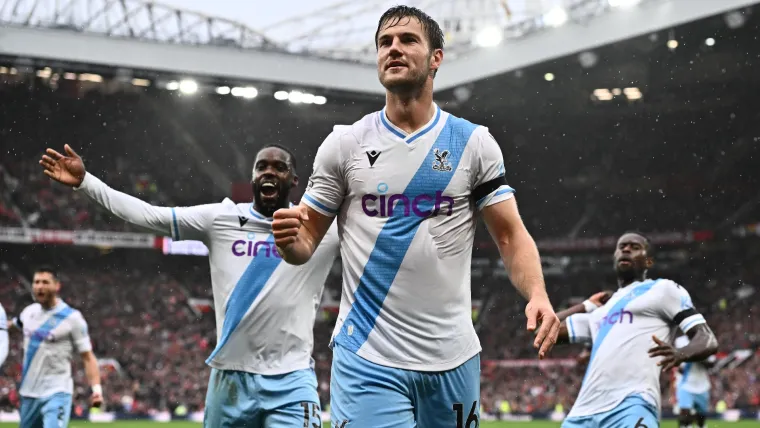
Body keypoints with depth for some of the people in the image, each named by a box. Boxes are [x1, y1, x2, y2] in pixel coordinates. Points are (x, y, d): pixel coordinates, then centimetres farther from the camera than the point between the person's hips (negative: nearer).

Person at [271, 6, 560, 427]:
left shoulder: (474, 143, 3)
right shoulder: (344, 143, 3)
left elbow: (510, 234, 1)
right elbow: (306, 241, 6)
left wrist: (537, 294, -18)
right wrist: (290, 239, -18)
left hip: (452, 359, 1)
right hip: (367, 359, -1)